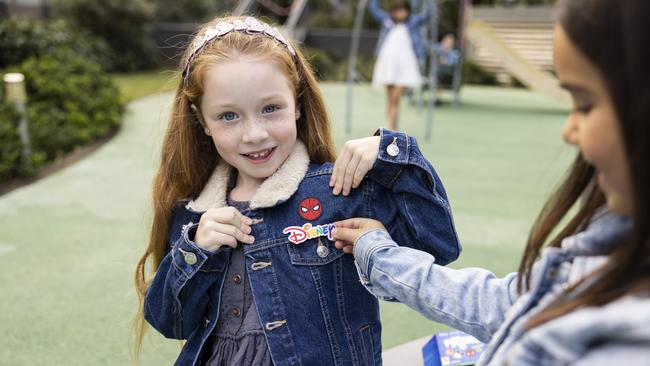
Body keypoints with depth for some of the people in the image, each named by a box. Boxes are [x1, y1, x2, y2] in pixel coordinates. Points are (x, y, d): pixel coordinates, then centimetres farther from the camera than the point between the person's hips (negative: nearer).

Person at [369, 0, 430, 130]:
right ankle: (391, 128, 11)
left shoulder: (414, 22, 10)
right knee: (390, 99, 5)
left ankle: (391, 129, -10)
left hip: (405, 65, -2)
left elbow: (426, 14, -1)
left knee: (396, 99, -9)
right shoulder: (386, 20, 14)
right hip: (387, 63, 2)